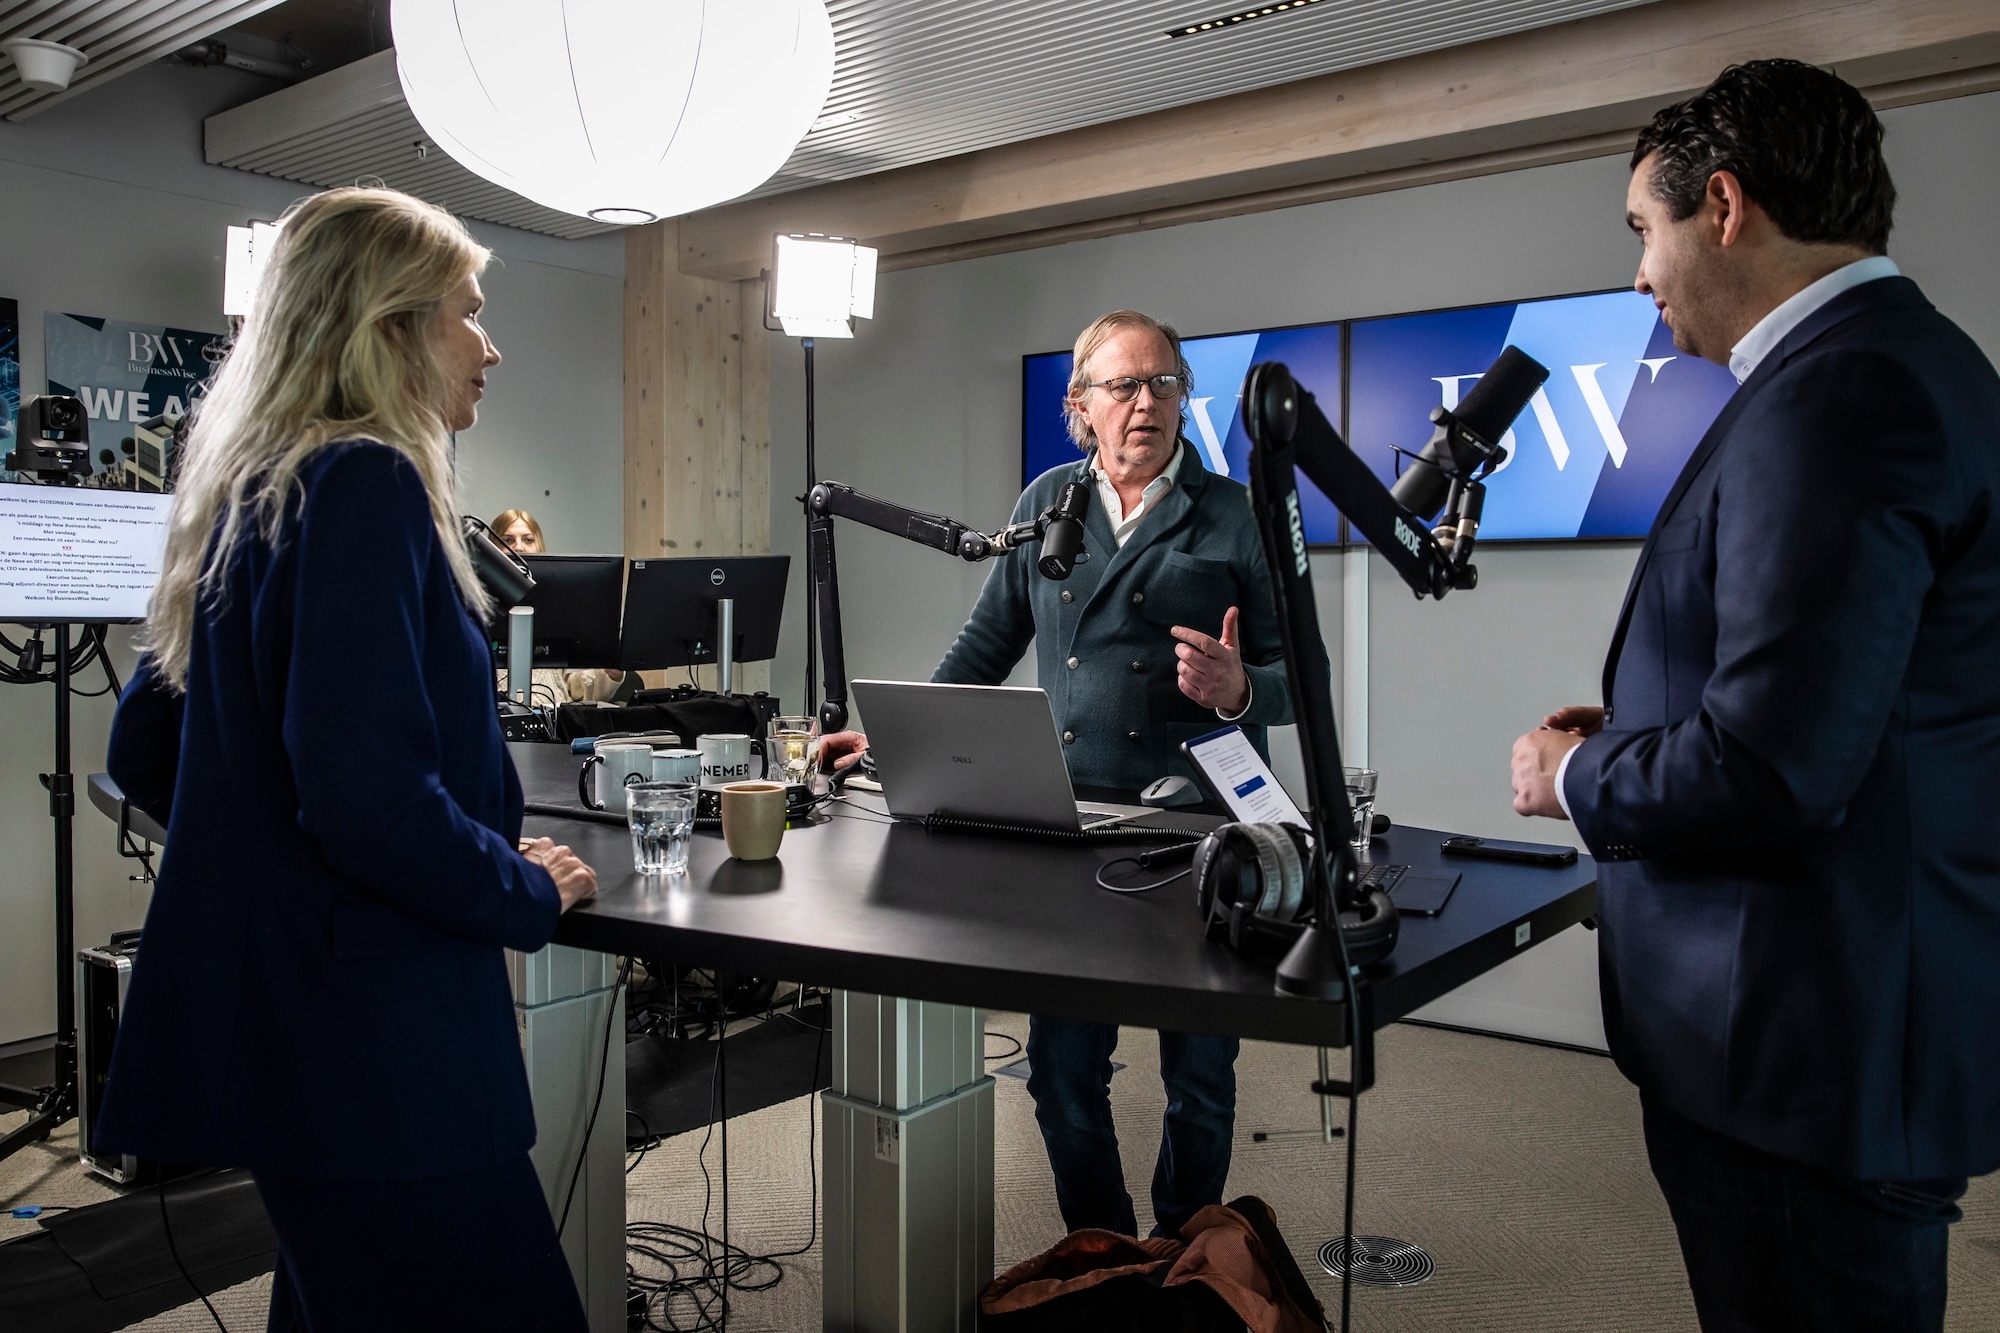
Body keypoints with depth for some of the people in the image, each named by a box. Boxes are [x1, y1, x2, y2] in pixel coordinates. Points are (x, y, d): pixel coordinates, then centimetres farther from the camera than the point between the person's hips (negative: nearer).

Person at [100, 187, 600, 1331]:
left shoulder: (254, 493, 13)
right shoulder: (365, 482, -15)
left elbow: (143, 750, 19)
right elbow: (367, 789, -25)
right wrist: (529, 895, -10)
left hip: (274, 1017, 10)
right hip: (375, 1045, -10)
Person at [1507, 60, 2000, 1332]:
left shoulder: (1841, 390, -21)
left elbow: (1774, 765, -27)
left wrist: (1576, 776, -9)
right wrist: (1632, 734, 10)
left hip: (1810, 1053, -10)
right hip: (1838, 1031, 10)